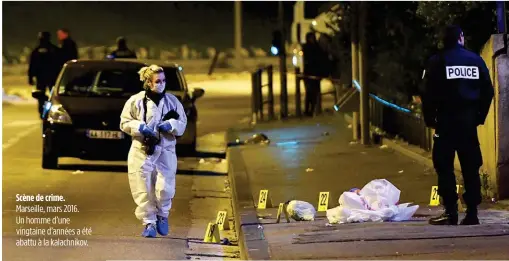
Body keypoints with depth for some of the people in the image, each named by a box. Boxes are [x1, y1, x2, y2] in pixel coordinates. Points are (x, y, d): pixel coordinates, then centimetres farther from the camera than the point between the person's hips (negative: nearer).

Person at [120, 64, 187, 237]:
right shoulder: (136, 101, -1)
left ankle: (162, 216, 21)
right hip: (141, 151, -1)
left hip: (165, 151, 1)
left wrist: (170, 125, -10)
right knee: (143, 189, -2)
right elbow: (125, 123, 3)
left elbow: (182, 124, 10)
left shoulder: (172, 101, 5)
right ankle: (149, 223, 12)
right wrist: (140, 127, -14)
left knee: (165, 189, -8)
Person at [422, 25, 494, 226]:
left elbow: (429, 94, -6)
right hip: (469, 120, 3)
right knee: (470, 167, 6)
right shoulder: (476, 60, 7)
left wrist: (429, 118, 3)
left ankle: (450, 211, -7)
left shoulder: (437, 62, -2)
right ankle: (472, 212, 2)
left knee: (444, 166, 0)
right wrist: (480, 116, 13)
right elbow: (488, 91, 7)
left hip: (446, 120, -3)